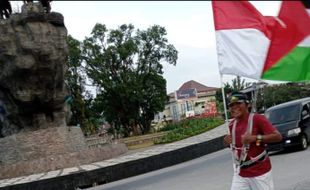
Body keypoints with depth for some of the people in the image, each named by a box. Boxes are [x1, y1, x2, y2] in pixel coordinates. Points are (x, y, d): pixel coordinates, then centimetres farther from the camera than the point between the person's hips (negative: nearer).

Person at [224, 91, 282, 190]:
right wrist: (228, 142, -1)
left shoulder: (257, 119, -13)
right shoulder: (232, 124, 6)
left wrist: (256, 138, -31)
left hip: (260, 172, -5)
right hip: (240, 174, 6)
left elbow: (278, 136, -20)